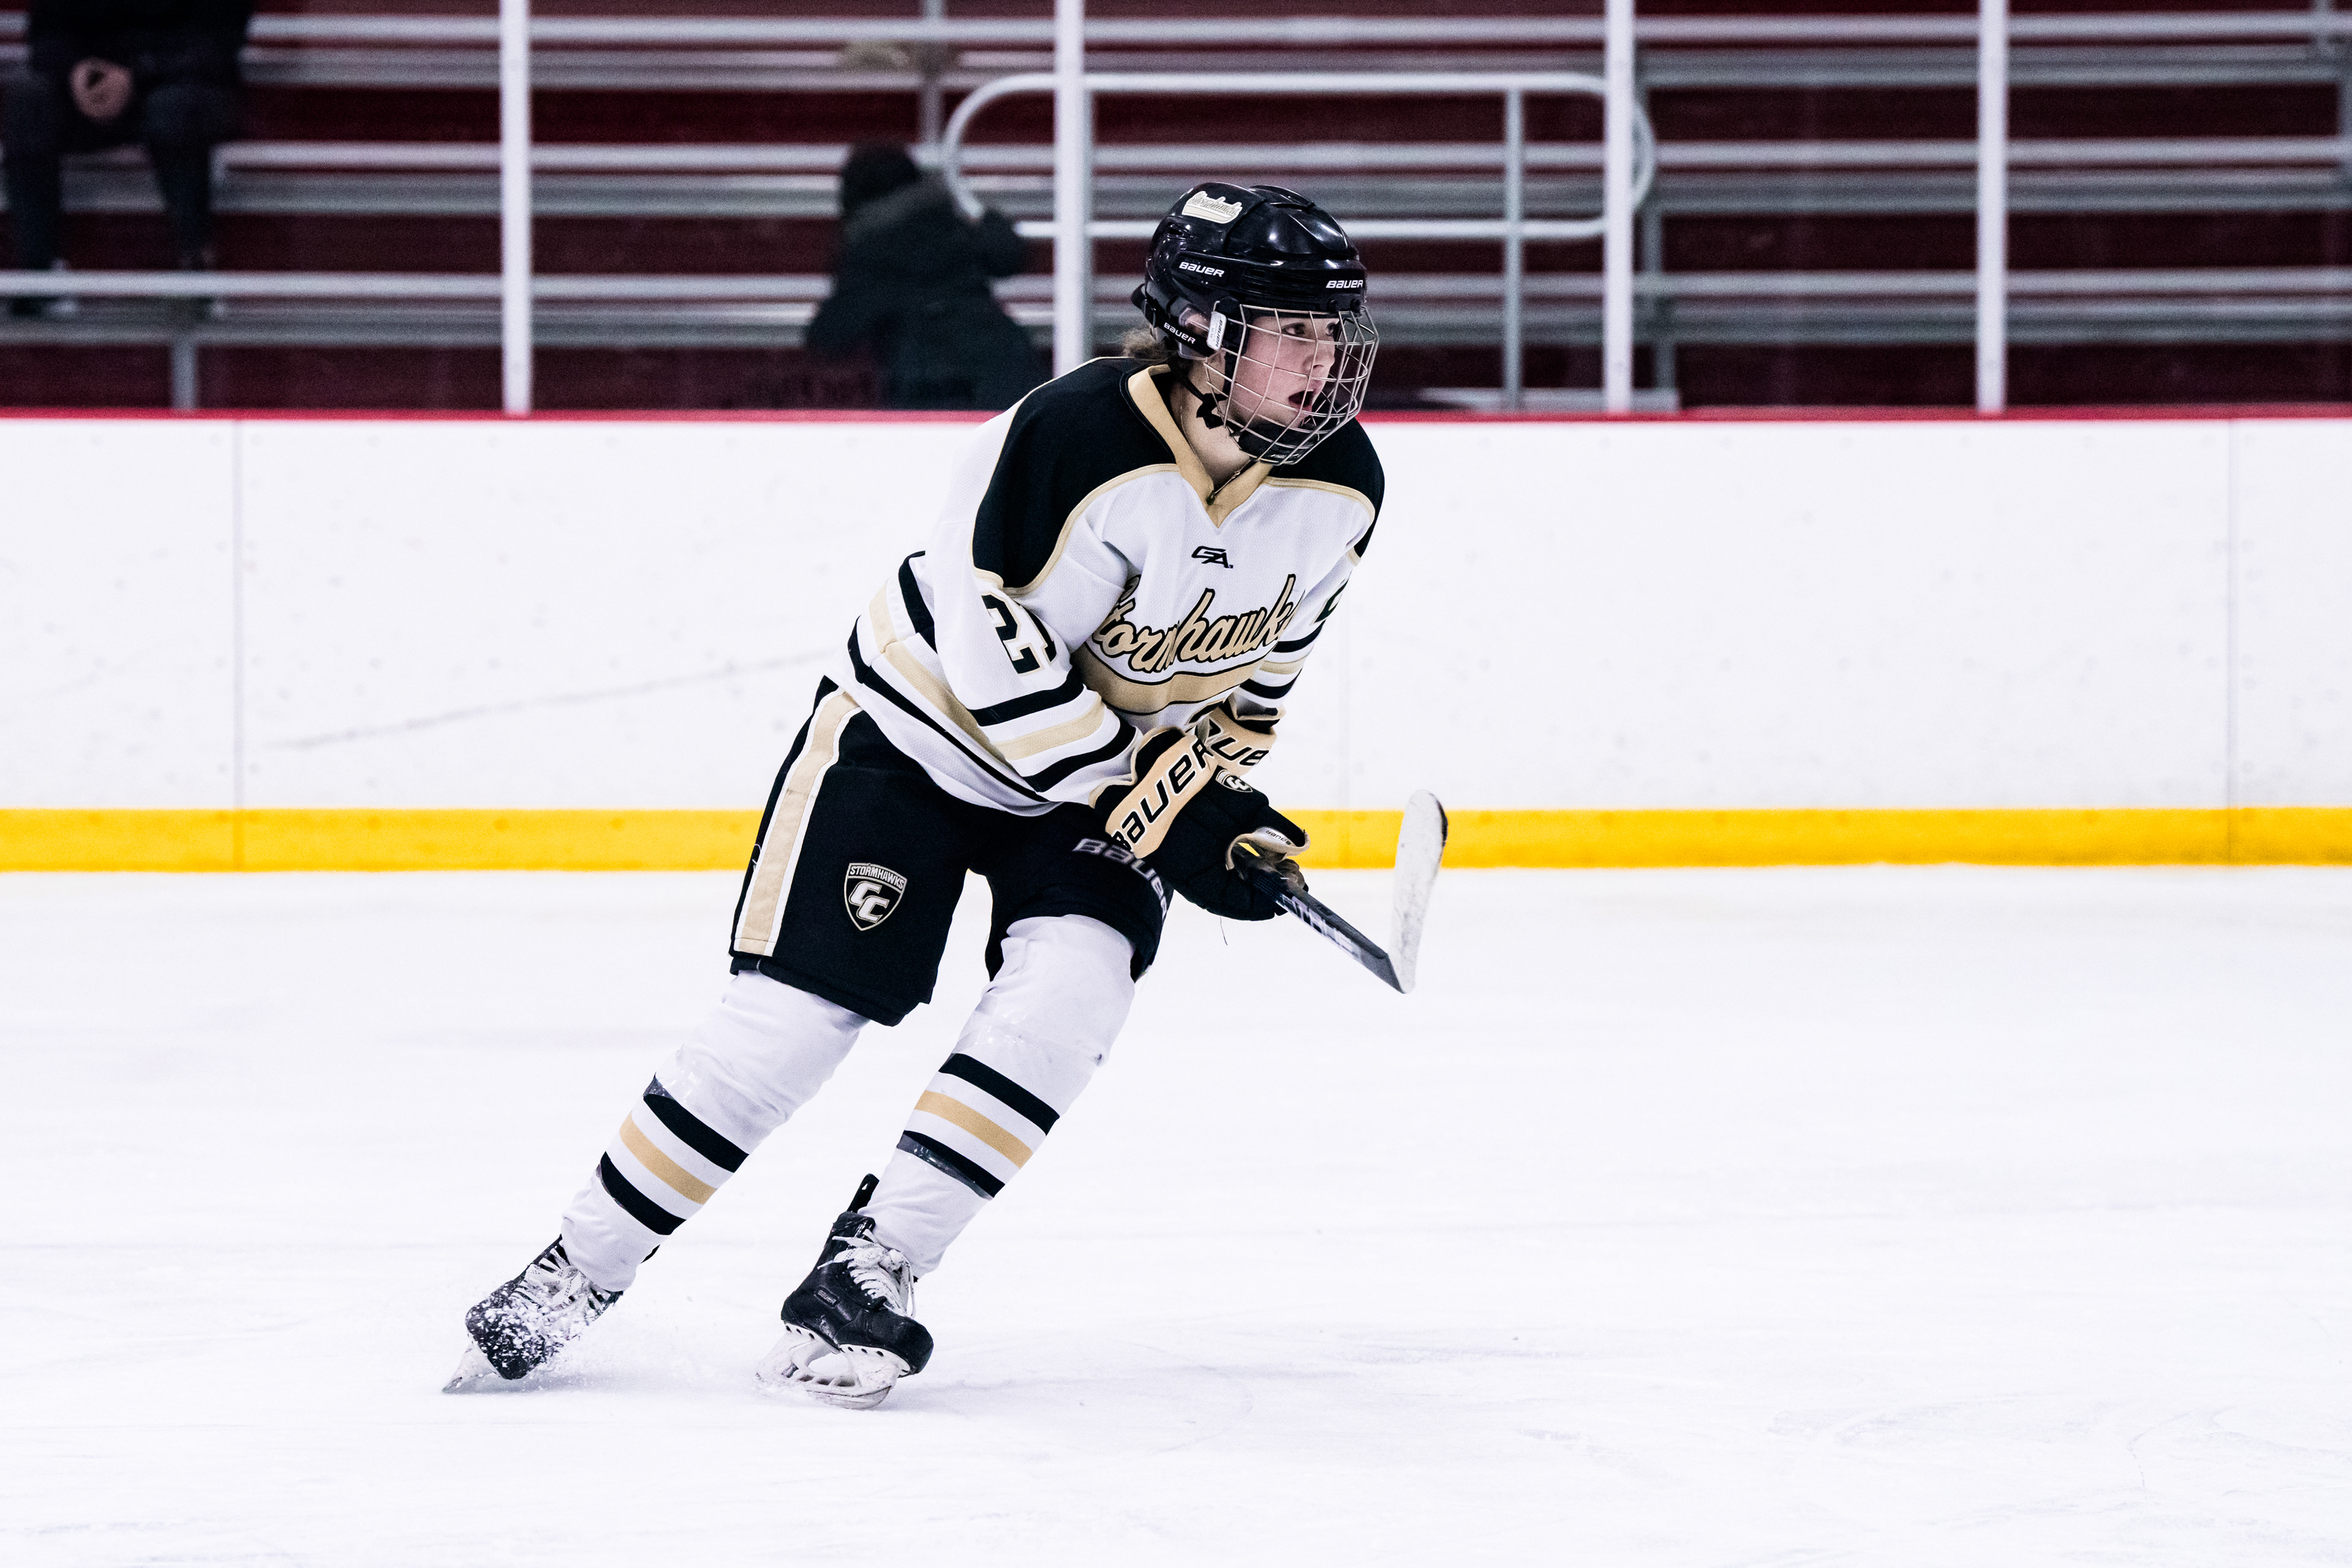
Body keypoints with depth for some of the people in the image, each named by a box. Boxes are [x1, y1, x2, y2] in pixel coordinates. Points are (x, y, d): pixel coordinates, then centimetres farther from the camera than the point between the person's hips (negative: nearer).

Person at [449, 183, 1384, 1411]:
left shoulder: (1338, 490, -13)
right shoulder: (1075, 442, -33)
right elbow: (1004, 670, -30)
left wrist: (1220, 791, 1)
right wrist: (1162, 813, -27)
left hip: (1125, 763, 5)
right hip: (924, 725, -5)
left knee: (1066, 989, -21)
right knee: (791, 1018, -8)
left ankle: (864, 1276, -13)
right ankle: (580, 1268, 8)